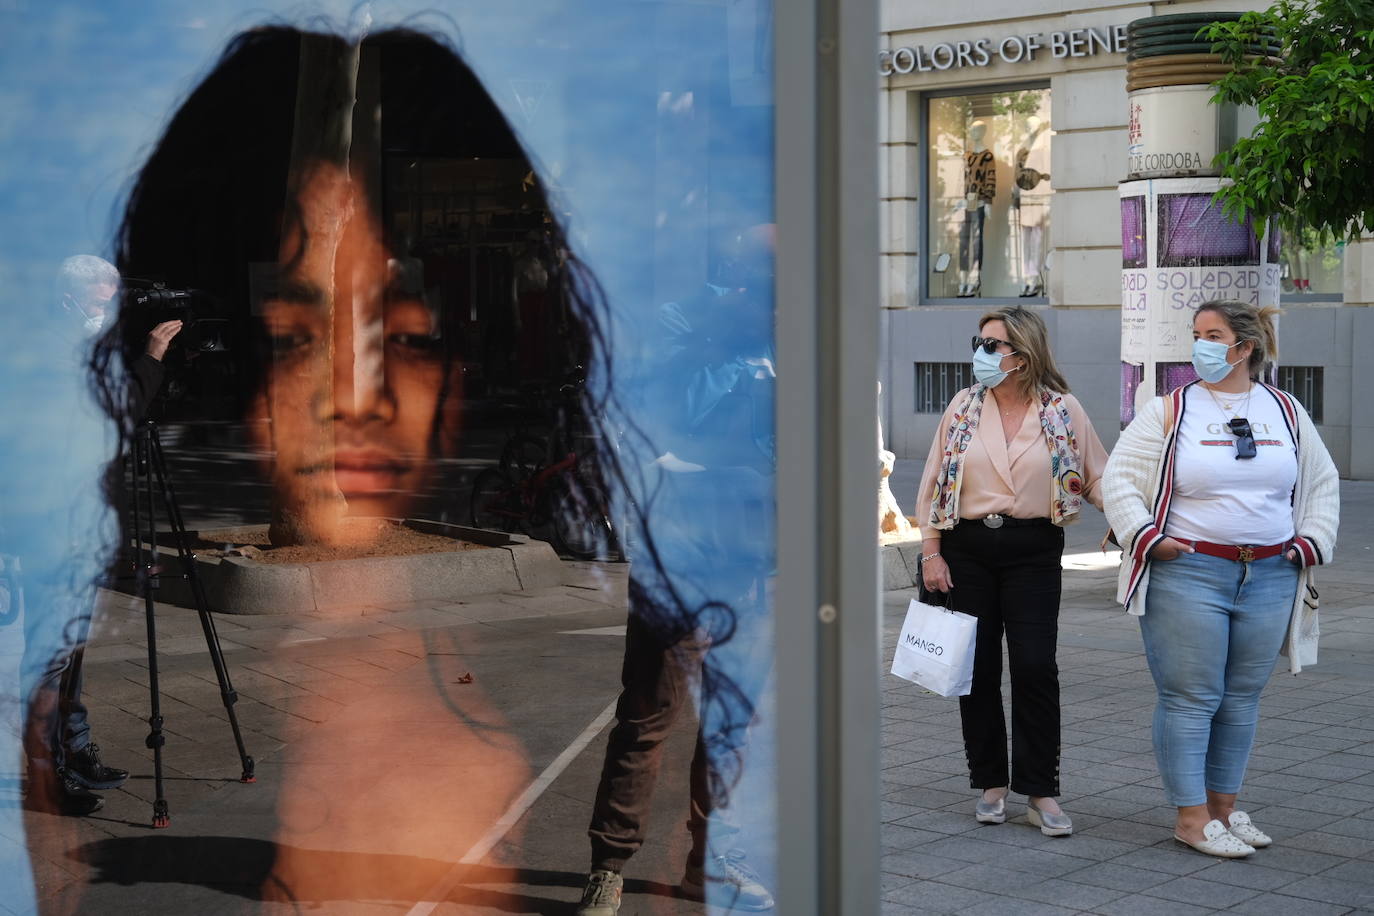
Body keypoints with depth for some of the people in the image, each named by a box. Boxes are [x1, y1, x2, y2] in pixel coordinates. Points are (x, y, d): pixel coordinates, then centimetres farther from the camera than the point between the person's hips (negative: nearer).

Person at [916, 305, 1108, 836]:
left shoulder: (1063, 410, 0)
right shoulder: (964, 407, 5)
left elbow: (1097, 478, 4)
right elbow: (933, 484, 6)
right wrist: (931, 553, 0)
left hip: (1034, 551, -2)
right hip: (968, 548, 2)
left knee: (1035, 668, -6)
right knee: (977, 668, 6)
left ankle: (1040, 792, 3)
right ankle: (990, 784, 19)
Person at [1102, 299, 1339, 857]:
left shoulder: (1285, 412, 11)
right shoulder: (1170, 411, -1)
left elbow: (1322, 481, 21)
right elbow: (1118, 477, -1)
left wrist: (1312, 541, 10)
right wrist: (1147, 536, -10)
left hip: (1270, 577, 4)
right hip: (1188, 575, -4)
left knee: (1242, 698, 10)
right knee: (1191, 698, -3)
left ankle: (1224, 806, 21)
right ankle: (1192, 818, 4)